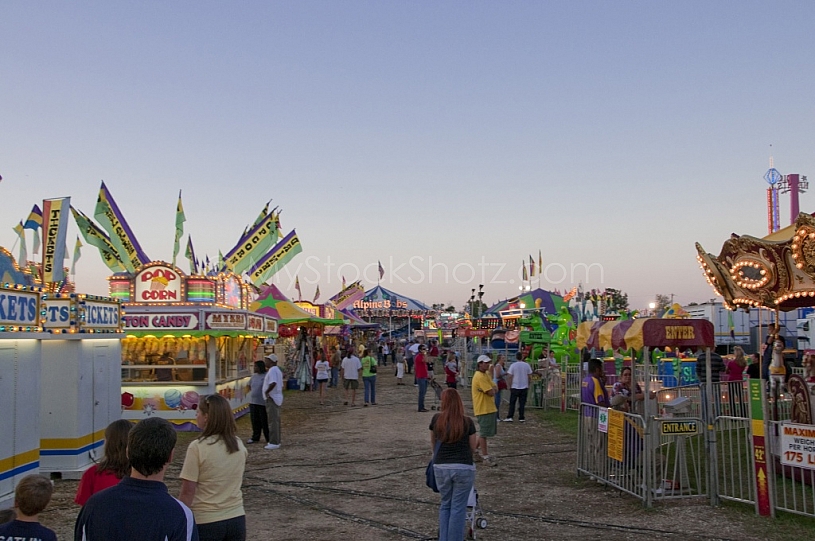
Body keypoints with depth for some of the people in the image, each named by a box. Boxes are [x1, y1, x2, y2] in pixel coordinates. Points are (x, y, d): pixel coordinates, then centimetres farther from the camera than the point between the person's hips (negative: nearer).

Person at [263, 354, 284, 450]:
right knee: (276, 421, 13)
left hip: (272, 399, -10)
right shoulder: (278, 370, 16)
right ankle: (276, 441, 18)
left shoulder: (272, 370, -15)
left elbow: (273, 383, -32)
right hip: (278, 398, 10)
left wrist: (266, 391, -19)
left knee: (273, 421, -8)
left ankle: (274, 443, -8)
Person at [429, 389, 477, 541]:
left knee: (445, 505, 19)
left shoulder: (436, 419, 0)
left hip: (441, 468, 2)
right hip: (464, 468, -2)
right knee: (458, 508, 6)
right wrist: (477, 438, 28)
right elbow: (472, 447, 6)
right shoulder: (467, 422, -5)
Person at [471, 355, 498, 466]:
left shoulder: (486, 374, 13)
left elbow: (495, 389, 11)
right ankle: (486, 457, 3)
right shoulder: (480, 376, -20)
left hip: (490, 408, 10)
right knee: (484, 433, -3)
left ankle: (475, 448, 35)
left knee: (484, 432, 19)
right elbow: (491, 392, -23)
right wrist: (492, 389, -2)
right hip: (483, 409, -10)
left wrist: (492, 389, -11)